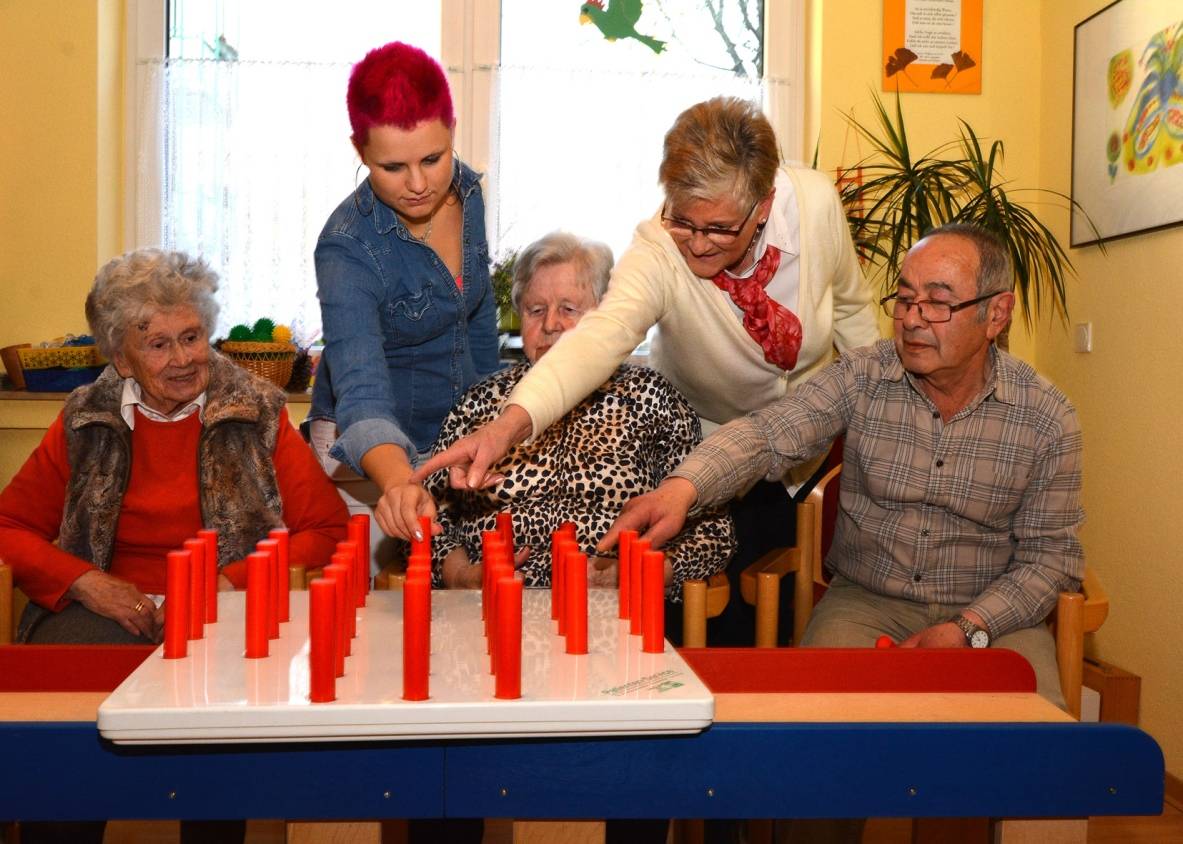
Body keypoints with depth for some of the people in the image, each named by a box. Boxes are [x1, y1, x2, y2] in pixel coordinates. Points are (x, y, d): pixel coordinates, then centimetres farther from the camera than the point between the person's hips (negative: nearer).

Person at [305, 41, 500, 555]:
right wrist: (397, 482, -57)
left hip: (457, 428, 6)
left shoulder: (465, 190, -7)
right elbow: (362, 392, -38)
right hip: (371, 445, -5)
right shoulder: (348, 248, -26)